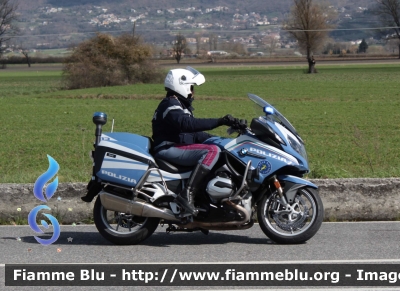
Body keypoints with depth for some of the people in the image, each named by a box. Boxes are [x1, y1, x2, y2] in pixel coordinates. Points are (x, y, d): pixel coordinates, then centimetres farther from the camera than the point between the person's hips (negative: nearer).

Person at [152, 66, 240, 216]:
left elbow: (194, 133, 26)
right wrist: (220, 121, -34)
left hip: (178, 148, 11)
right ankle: (187, 194, -36)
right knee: (213, 151, -26)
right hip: (168, 149, -11)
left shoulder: (181, 106, 24)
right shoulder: (170, 105, -10)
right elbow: (188, 124, -30)